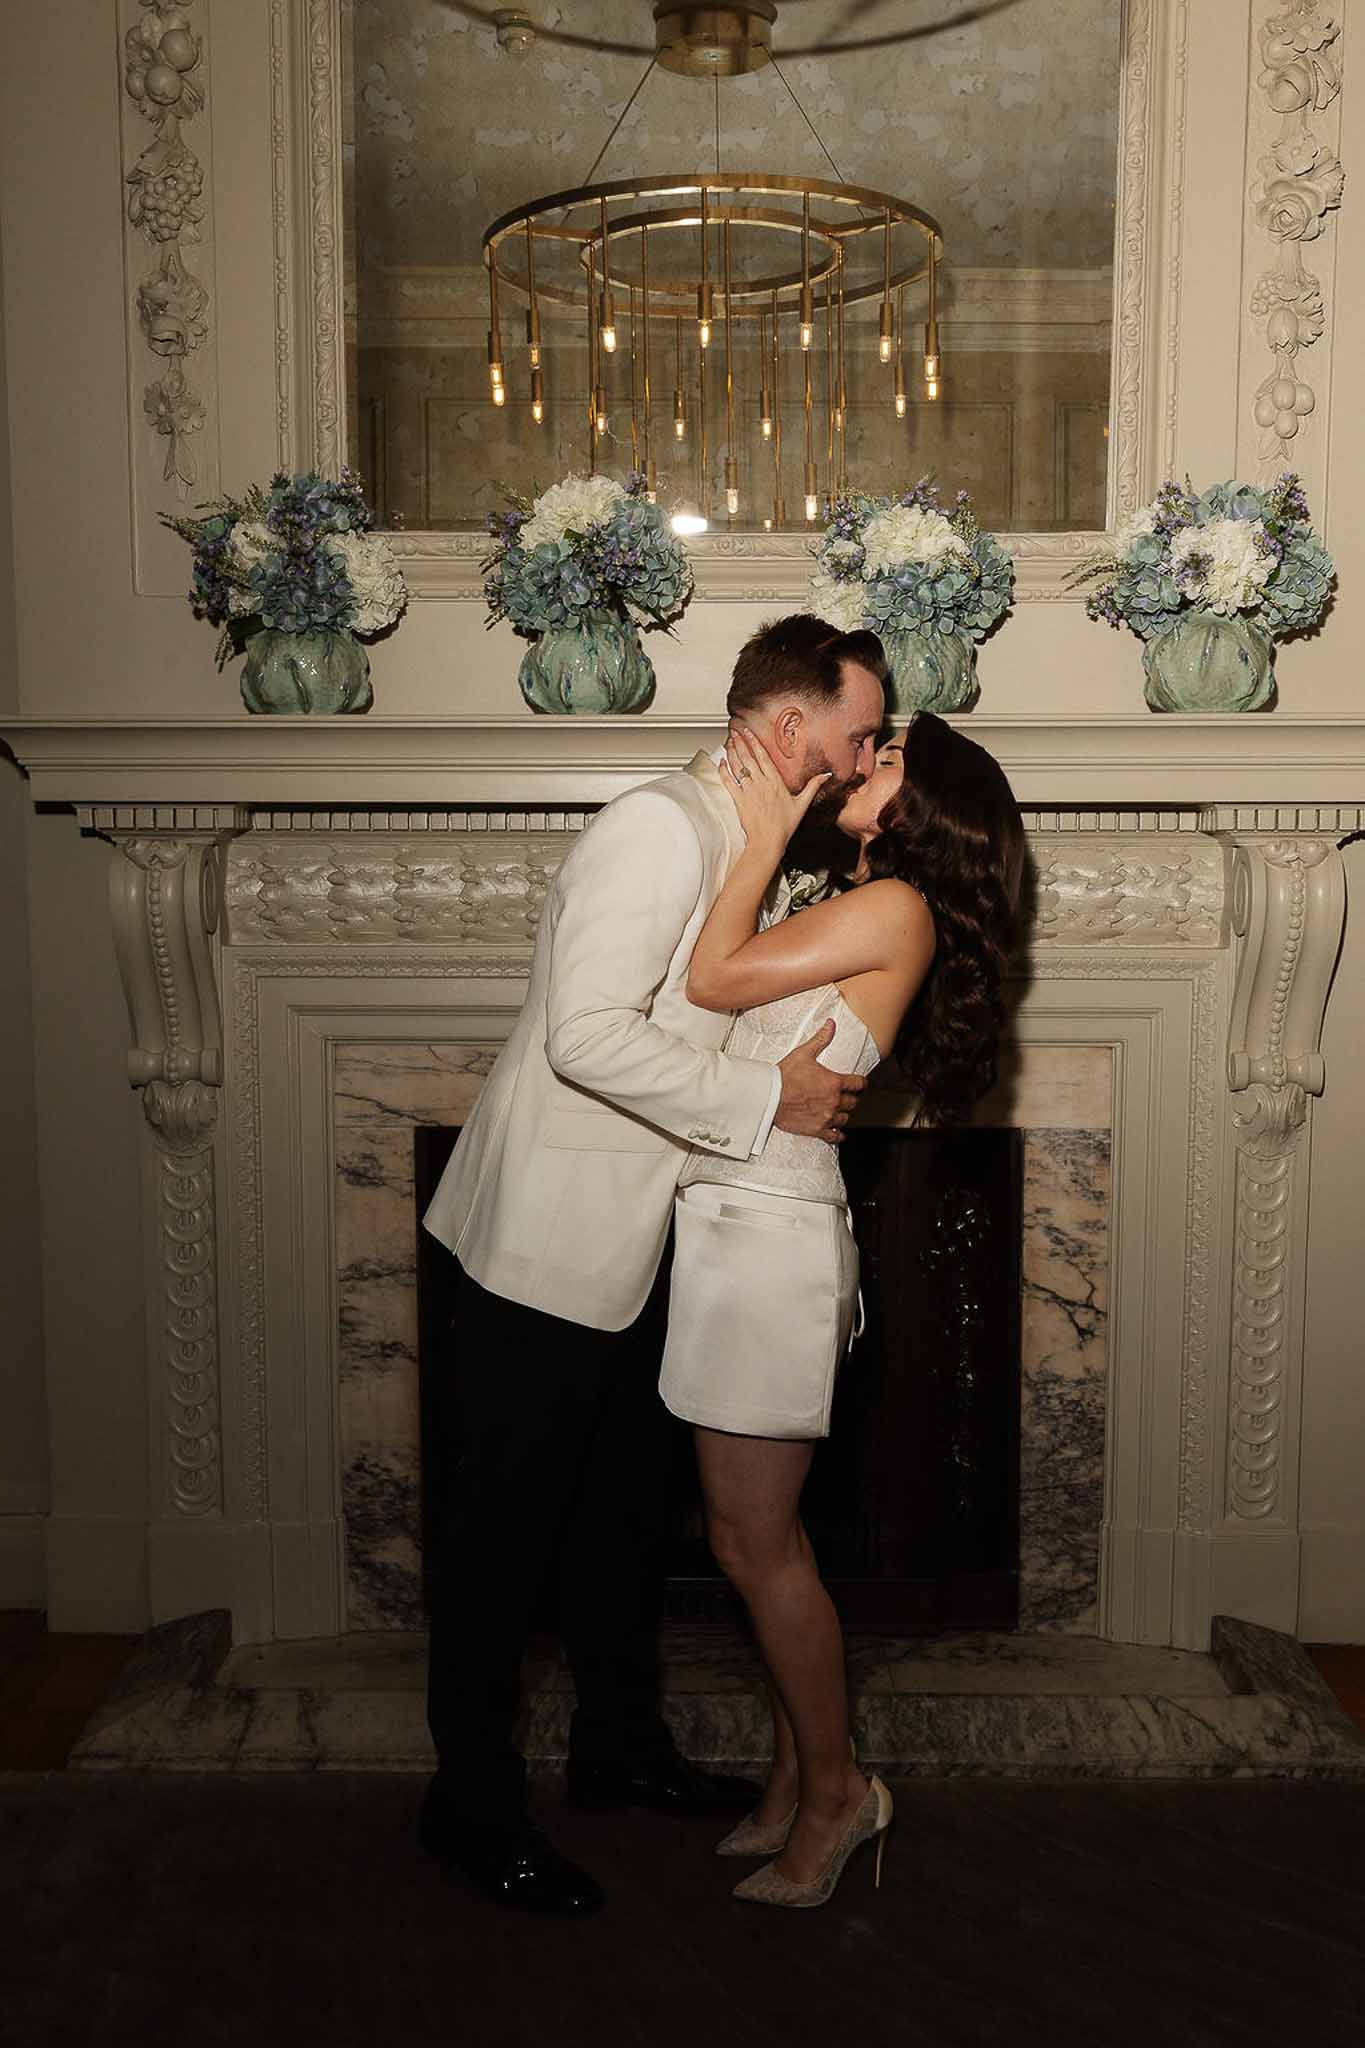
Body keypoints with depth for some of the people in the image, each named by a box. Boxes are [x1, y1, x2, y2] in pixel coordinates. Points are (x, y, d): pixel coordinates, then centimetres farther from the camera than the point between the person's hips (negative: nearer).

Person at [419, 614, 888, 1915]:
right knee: (503, 1525, 4)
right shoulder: (660, 828, -20)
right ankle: (471, 1803, 20)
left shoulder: (736, 842, 12)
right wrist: (767, 1099, -23)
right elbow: (589, 1033, -30)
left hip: (625, 1245, 10)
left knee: (623, 1503, 20)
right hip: (548, 1239, -10)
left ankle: (620, 1746, 38)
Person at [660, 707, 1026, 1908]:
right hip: (741, 1222, 9)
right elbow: (731, 979, 14)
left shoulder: (896, 907, -11)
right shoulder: (861, 916, 17)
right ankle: (799, 1776, 29)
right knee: (760, 1530, 16)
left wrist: (768, 834, -5)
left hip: (768, 1231, -9)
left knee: (754, 1540, 1)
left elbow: (712, 979, -12)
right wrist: (767, 827, 15)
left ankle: (834, 1791, 18)